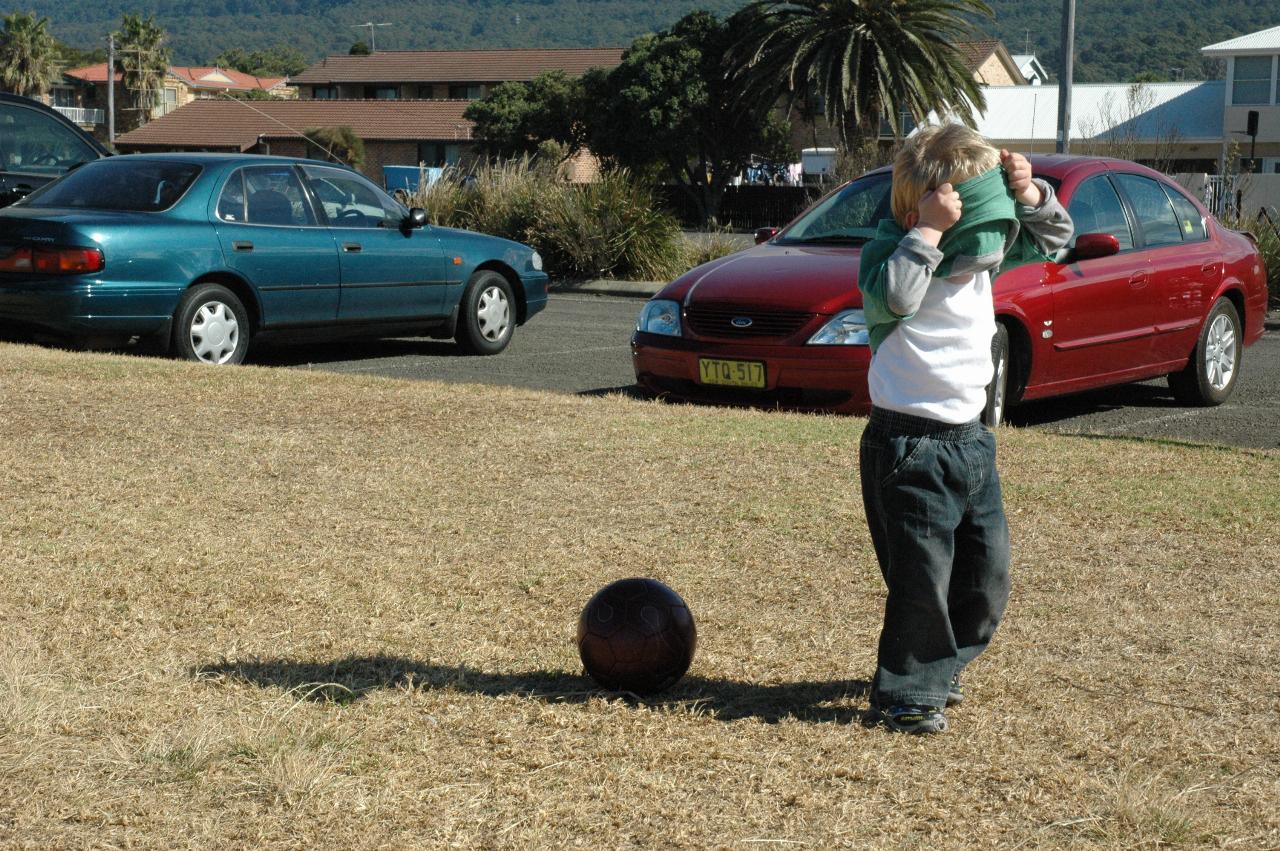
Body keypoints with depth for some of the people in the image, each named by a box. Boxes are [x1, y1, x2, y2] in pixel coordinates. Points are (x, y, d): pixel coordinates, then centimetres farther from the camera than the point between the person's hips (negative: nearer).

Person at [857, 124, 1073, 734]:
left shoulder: (981, 255, 7)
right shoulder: (888, 254, -13)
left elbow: (1053, 237, 18)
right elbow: (893, 298, -35)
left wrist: (1027, 193, -1)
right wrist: (928, 232, -32)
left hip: (971, 440, 8)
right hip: (910, 447, -8)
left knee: (987, 575, 13)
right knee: (923, 578, -5)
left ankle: (937, 668, 33)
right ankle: (904, 696, 11)